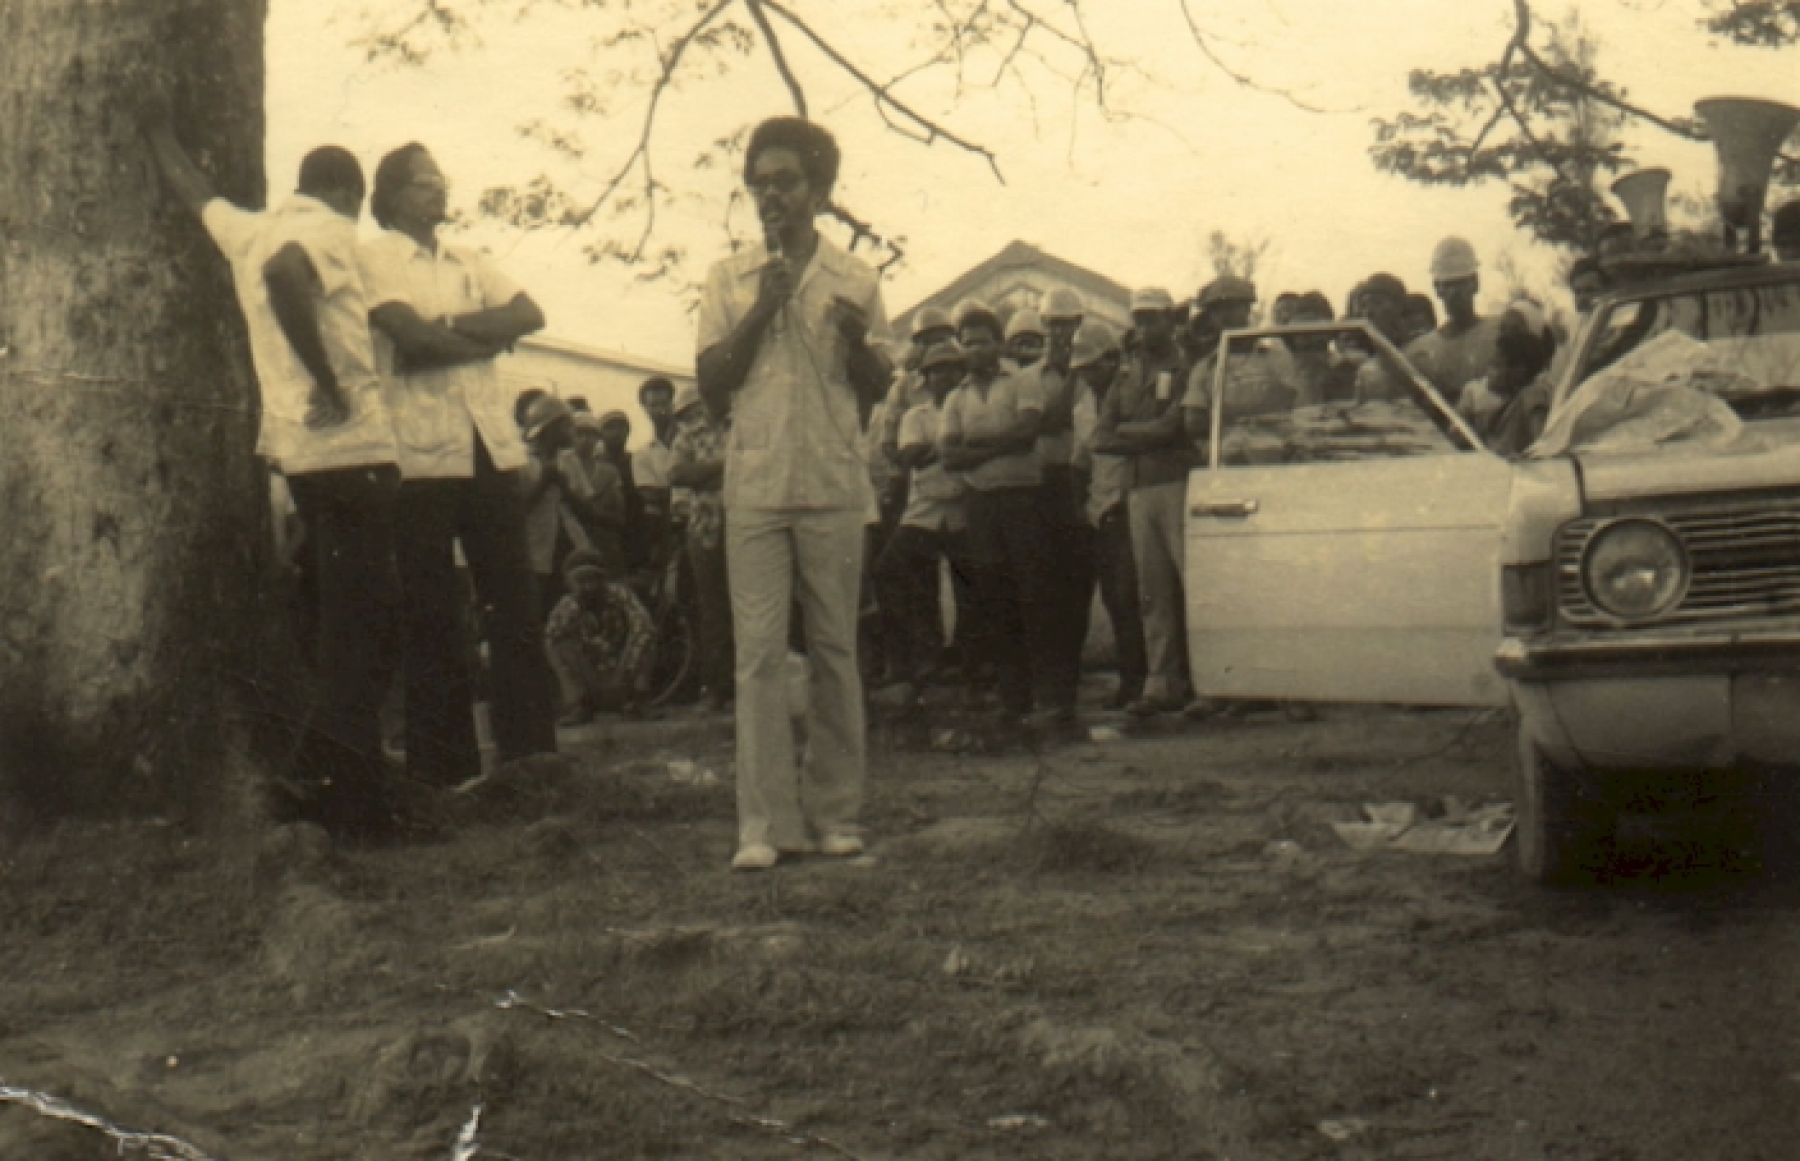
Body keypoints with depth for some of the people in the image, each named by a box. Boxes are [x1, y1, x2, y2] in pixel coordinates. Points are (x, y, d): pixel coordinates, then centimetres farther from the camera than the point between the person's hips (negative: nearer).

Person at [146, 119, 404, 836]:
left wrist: (158, 125, 53)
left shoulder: (245, 232, 16)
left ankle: (351, 790, 14)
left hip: (299, 449, 8)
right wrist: (331, 384, -23)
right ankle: (328, 775, -16)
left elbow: (188, 185, 34)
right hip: (350, 447, -8)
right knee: (367, 624, -8)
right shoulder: (329, 230, -6)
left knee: (345, 622, 13)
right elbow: (285, 274, -28)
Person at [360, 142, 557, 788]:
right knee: (432, 614, -2)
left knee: (516, 600, 3)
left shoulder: (468, 263, 21)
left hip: (491, 448, 5)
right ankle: (444, 767, 5)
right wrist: (487, 336, 0)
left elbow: (530, 315, 5)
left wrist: (450, 325, -7)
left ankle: (530, 751, 8)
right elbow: (410, 336, -13)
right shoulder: (376, 257, 3)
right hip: (422, 455, -5)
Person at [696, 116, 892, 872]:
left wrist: (857, 340, -9)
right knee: (759, 653, -5)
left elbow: (878, 390, 11)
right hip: (754, 484, 0)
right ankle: (764, 823, -4)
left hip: (833, 485, 0)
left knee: (835, 652, 4)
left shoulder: (855, 279, 8)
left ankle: (834, 812, 10)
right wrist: (761, 313, -6)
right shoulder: (728, 279, 9)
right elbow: (711, 385, 4)